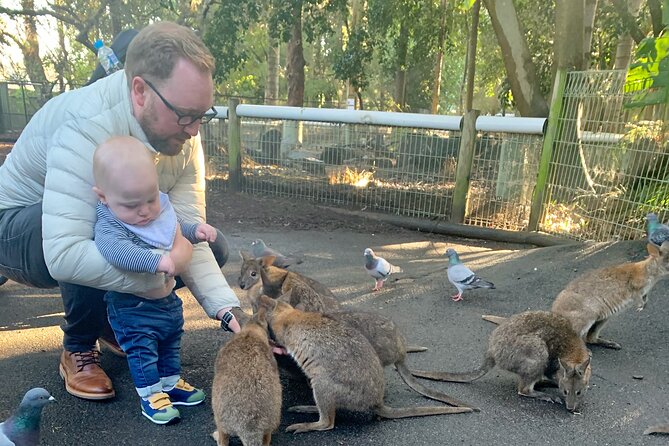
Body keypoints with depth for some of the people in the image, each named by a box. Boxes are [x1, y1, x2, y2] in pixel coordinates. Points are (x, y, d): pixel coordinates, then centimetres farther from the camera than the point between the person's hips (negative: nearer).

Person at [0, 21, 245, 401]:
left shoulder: (182, 137, -16)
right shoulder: (86, 125, -36)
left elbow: (189, 237, -20)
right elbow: (64, 255, -44)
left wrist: (228, 309, -32)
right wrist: (155, 281, -39)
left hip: (115, 229, 6)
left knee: (215, 248, -10)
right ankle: (79, 351, -10)